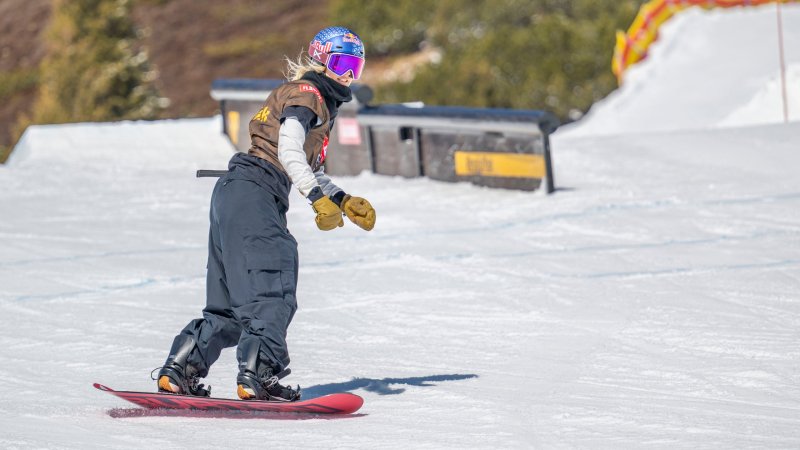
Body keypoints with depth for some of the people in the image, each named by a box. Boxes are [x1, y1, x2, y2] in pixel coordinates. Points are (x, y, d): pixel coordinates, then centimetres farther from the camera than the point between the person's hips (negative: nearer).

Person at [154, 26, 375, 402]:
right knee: (272, 293, -16)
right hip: (252, 191, -10)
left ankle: (178, 371, 10)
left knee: (233, 306, 10)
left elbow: (309, 171, 29)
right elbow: (289, 152, -18)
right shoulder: (306, 93, -5)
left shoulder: (323, 105, 26)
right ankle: (257, 377, -23)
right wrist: (319, 200, -24)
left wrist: (344, 201, 18)